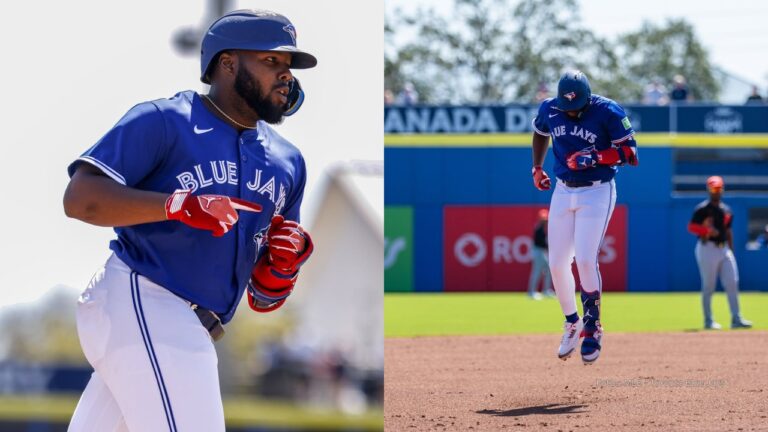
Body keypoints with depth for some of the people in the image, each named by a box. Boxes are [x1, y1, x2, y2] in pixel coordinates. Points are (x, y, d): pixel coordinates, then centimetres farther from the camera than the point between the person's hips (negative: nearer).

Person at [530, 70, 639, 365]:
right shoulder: (549, 109, -2)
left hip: (597, 193, -5)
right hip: (563, 192, 5)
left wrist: (594, 158, -28)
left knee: (585, 260, -18)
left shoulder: (608, 113, -16)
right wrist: (537, 168, 19)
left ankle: (592, 328, -5)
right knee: (557, 264, 2)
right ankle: (572, 323, 22)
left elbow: (631, 154, -16)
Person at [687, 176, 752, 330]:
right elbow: (691, 227, -8)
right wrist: (707, 231, -24)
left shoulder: (727, 210, 15)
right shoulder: (702, 209, -4)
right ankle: (708, 321, 4)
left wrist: (731, 252, 17)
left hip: (724, 249, 6)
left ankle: (736, 319, -2)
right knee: (708, 286, -3)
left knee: (732, 283, -2)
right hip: (707, 248, -6)